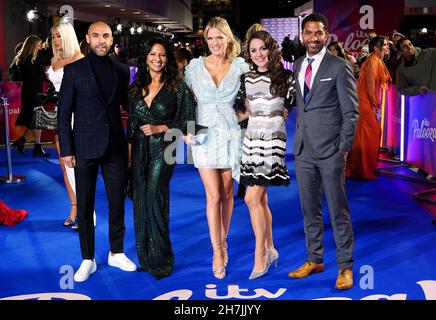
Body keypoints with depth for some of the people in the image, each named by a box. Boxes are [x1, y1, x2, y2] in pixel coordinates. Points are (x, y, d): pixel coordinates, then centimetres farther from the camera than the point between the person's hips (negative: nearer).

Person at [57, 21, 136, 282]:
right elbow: (64, 112, -2)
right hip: (85, 148, -2)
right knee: (85, 205, 5)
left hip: (115, 147, 2)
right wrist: (66, 150, -7)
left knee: (118, 202, 9)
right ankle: (88, 259, 17)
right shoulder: (74, 70, -2)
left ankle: (117, 253, 26)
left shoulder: (121, 70, 6)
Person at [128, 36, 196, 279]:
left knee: (154, 199, -13)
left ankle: (161, 259, 0)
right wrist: (129, 151, 11)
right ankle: (145, 257, 18)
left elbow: (187, 121, -4)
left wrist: (161, 128, -13)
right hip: (140, 149, 5)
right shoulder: (137, 87, 11)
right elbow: (132, 123, 15)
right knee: (141, 201, 7)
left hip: (163, 149, -5)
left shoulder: (178, 86, -3)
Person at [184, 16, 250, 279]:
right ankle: (217, 253, 3)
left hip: (230, 136, 1)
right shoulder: (195, 66, 1)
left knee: (227, 193, 10)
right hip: (205, 136, -1)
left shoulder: (240, 66, 1)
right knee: (214, 196, -5)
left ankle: (223, 240, 30)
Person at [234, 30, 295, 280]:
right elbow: (244, 111, 12)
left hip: (273, 139, -5)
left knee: (253, 198, -12)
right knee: (261, 199, 9)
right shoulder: (246, 78, 10)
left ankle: (260, 256, -2)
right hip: (252, 139, 5)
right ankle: (270, 250, 24)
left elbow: (291, 106, 4)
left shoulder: (285, 77, -1)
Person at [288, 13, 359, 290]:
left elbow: (351, 112, -6)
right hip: (303, 149, 6)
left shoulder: (339, 67, -5)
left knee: (338, 211, 0)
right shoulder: (298, 65, 12)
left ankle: (345, 267, 10)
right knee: (309, 209, 12)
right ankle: (314, 260, 25)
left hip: (330, 150, -5)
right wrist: (299, 137, 10)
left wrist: (344, 148, -10)